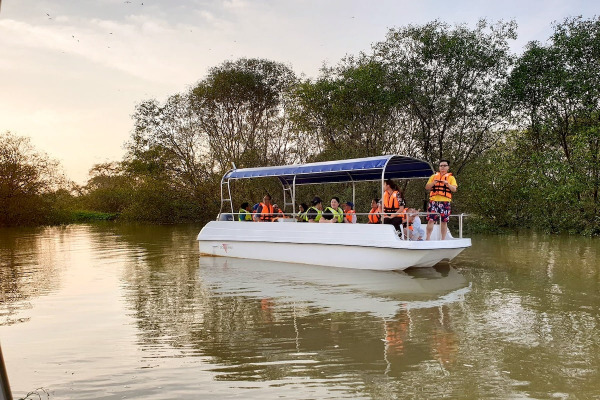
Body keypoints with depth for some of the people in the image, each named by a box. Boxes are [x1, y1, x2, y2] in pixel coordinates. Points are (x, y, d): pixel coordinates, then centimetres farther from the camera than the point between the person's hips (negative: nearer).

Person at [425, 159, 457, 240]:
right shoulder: (433, 176, 17)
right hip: (434, 201, 1)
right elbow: (426, 187, 12)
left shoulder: (451, 178, 12)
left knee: (444, 221, 0)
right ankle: (428, 238, -3)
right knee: (431, 220, -6)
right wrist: (433, 183, -7)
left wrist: (447, 184, -16)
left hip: (445, 202, -1)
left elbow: (454, 189, 0)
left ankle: (443, 239, 8)